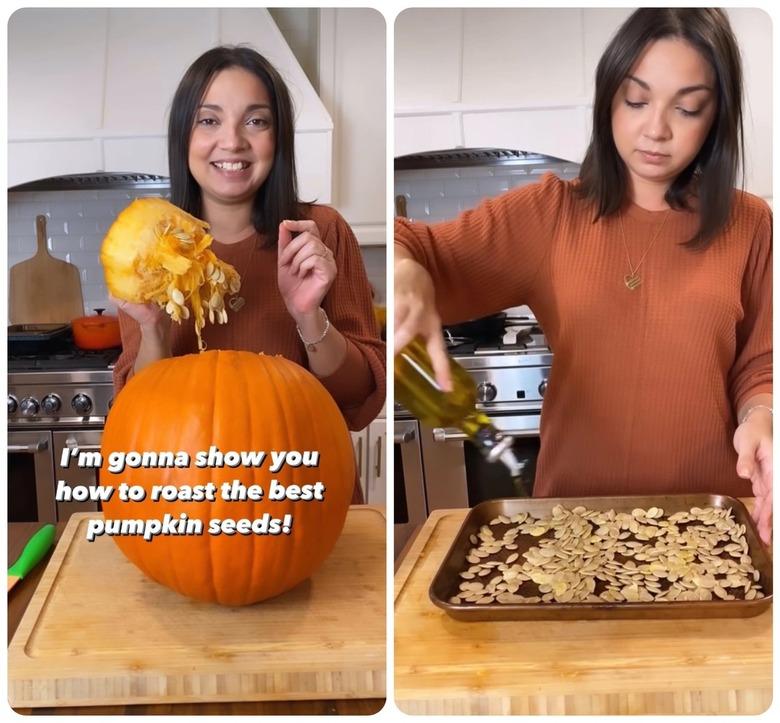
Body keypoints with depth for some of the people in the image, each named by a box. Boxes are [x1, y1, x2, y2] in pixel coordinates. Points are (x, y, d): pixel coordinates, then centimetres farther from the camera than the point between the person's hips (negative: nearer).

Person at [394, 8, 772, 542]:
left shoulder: (750, 226, -2)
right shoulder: (550, 213, -2)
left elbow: (760, 366, 3)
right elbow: (420, 248, -6)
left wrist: (760, 419, -19)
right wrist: (405, 276, -29)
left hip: (708, 514, 0)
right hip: (575, 508, 1)